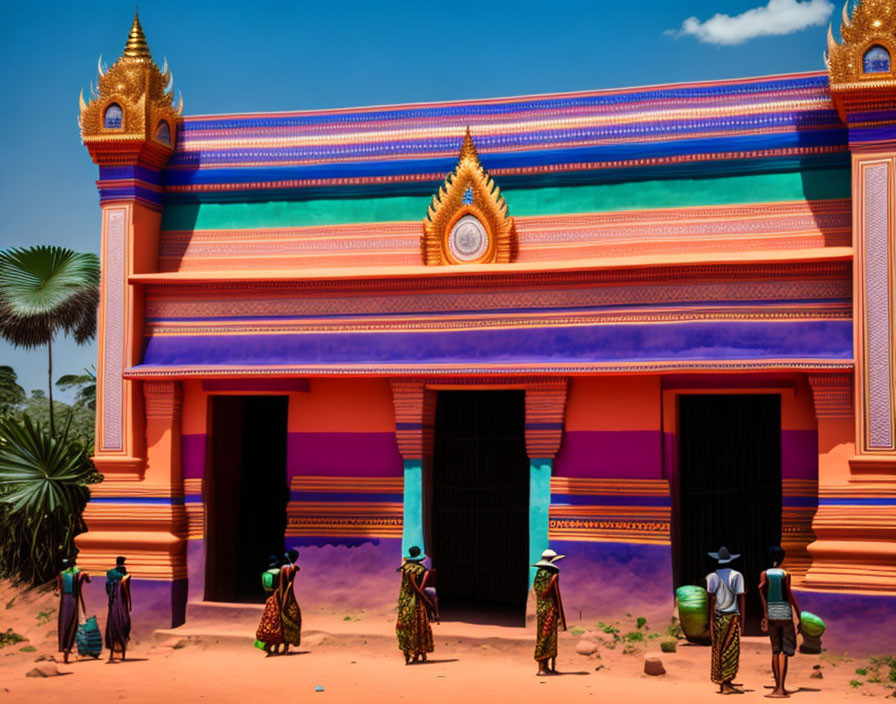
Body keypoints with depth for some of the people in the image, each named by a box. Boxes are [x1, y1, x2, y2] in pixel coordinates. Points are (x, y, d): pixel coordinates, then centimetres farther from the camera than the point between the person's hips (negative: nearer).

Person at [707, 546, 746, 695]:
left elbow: (712, 600, -4)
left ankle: (721, 684, 12)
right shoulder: (737, 576, -2)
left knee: (718, 650, 9)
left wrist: (711, 621, -2)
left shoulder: (713, 577, 0)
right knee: (731, 650, -3)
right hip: (732, 617, -2)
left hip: (717, 616, 2)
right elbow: (741, 599, -4)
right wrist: (742, 620, 3)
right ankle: (727, 684, -12)